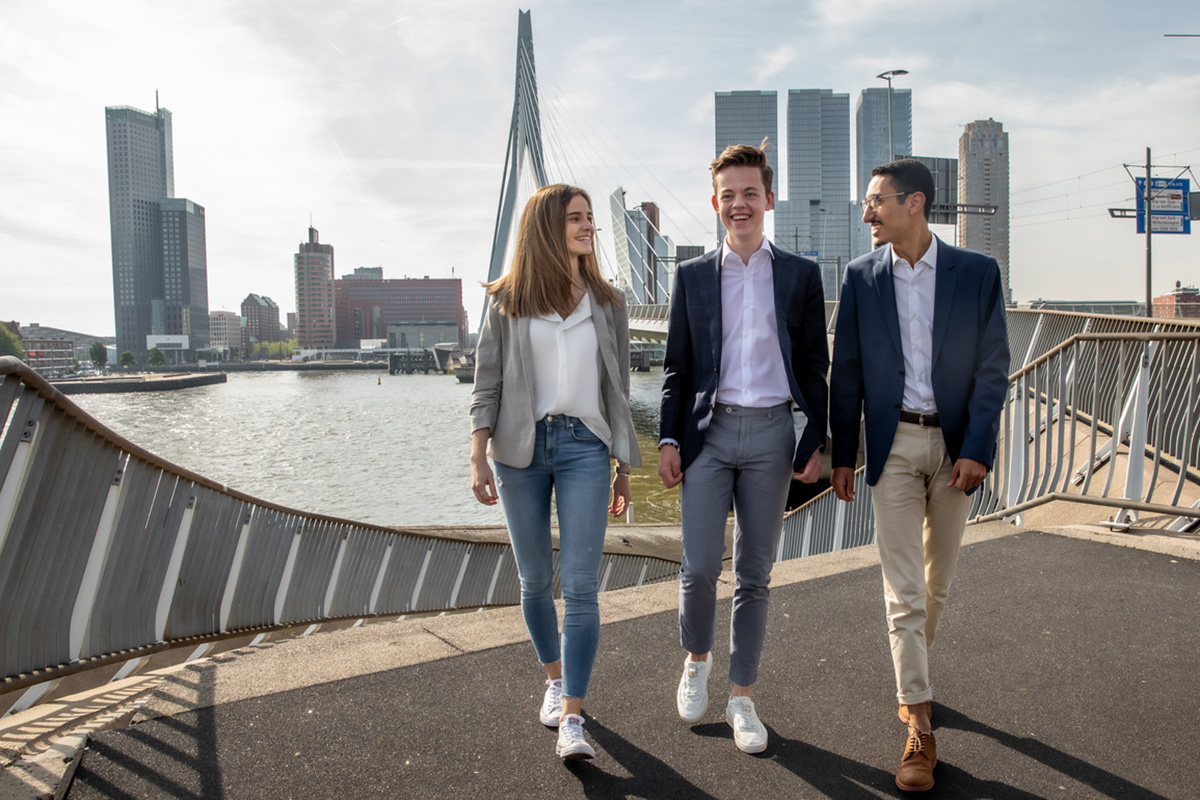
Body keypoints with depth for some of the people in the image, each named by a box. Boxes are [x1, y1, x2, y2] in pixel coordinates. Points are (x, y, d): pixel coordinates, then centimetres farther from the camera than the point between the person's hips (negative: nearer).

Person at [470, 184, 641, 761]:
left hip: (584, 447, 0)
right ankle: (554, 679, 34)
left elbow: (618, 390, 11)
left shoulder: (606, 304, 9)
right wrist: (478, 458, -8)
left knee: (580, 587, -7)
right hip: (520, 448, 0)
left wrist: (624, 470, 10)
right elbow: (487, 383, 2)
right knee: (535, 580, 11)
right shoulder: (507, 301, 4)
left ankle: (571, 719, -1)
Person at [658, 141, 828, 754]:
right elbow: (676, 367, 7)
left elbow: (814, 366, 7)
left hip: (771, 434, 0)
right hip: (708, 432, 0)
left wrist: (814, 441, 0)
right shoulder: (692, 276, 8)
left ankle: (742, 697, 20)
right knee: (700, 566, -3)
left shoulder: (801, 275, 7)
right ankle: (696, 659, 27)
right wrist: (669, 438, 0)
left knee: (755, 574, 7)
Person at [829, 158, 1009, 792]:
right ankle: (919, 730, 4)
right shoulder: (860, 276, 0)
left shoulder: (977, 273, -3)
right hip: (893, 444, 0)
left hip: (956, 444, 1)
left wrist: (976, 449, -12)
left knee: (938, 578, 15)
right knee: (903, 589, -2)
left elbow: (992, 368, -3)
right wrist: (842, 455, 2)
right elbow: (846, 372, 2)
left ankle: (911, 673, 39)